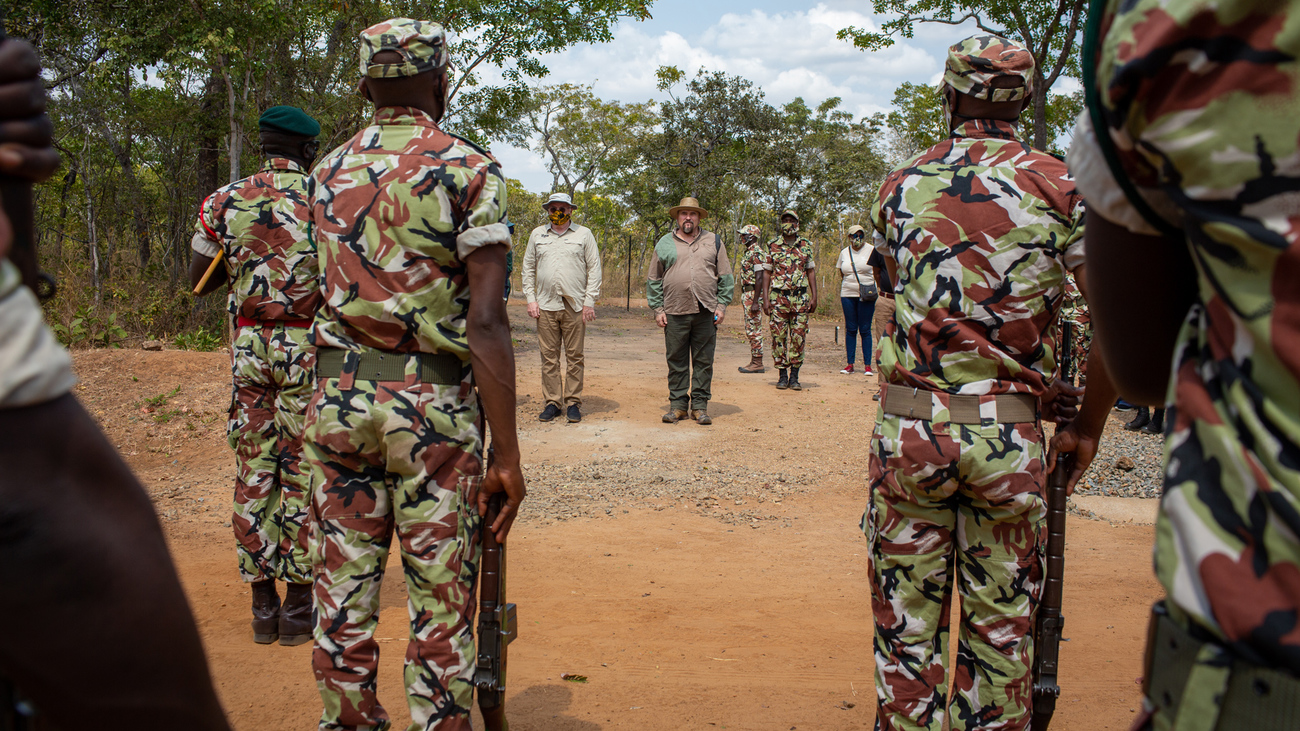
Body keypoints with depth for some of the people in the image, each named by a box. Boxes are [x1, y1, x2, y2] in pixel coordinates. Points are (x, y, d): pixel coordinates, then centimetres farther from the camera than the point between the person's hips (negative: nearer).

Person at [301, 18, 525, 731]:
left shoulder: (326, 174, 10)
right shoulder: (469, 169, -7)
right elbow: (484, 319, -14)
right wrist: (506, 453, -12)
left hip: (337, 396, 5)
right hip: (432, 404, -4)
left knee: (344, 585, 12)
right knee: (441, 596, 5)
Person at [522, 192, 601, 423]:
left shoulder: (584, 234, 8)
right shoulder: (537, 235, 14)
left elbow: (594, 269, 4)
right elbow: (528, 269, 16)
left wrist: (589, 301, -4)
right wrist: (531, 299, 5)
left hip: (575, 306, -2)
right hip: (546, 306, 2)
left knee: (574, 357, 1)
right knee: (549, 357, 3)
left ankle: (573, 403, 8)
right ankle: (551, 402, 10)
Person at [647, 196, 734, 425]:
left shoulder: (713, 241, 11)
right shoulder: (664, 244, 10)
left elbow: (726, 277, 10)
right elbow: (653, 281, 10)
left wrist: (722, 305, 1)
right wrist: (658, 309, 2)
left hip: (706, 312, 0)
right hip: (675, 312, 0)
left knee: (703, 361, 4)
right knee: (676, 361, 4)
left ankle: (700, 405, 11)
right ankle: (677, 404, 13)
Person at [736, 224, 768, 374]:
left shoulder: (757, 252, -15)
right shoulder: (748, 252, 17)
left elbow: (759, 278, -20)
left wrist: (755, 302, -24)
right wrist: (743, 298, 21)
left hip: (753, 293, -11)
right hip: (747, 293, 11)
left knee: (754, 329, -8)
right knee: (751, 329, 12)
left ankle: (757, 363, -5)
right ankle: (754, 361, 17)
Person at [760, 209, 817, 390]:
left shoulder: (806, 246, 9)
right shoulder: (773, 246, 4)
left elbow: (810, 272, 11)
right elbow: (767, 273, 5)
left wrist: (814, 297, 4)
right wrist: (765, 299, -3)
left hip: (801, 298, 1)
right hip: (778, 298, -1)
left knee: (799, 337, 0)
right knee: (779, 336, 0)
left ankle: (794, 376, 8)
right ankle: (782, 375, 9)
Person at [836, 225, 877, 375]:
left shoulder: (871, 251, 1)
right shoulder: (844, 253, 11)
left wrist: (878, 290, -3)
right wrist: (841, 292, 12)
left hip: (867, 295, -3)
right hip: (848, 295, 3)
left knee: (865, 329, -3)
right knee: (850, 329, 3)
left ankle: (867, 365, 2)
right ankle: (850, 364, 8)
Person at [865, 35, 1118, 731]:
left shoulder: (899, 185, 5)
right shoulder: (1060, 185, -1)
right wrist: (1087, 425, 6)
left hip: (907, 423, 1)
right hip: (1009, 434, -1)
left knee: (905, 621, 11)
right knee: (1000, 626, 12)